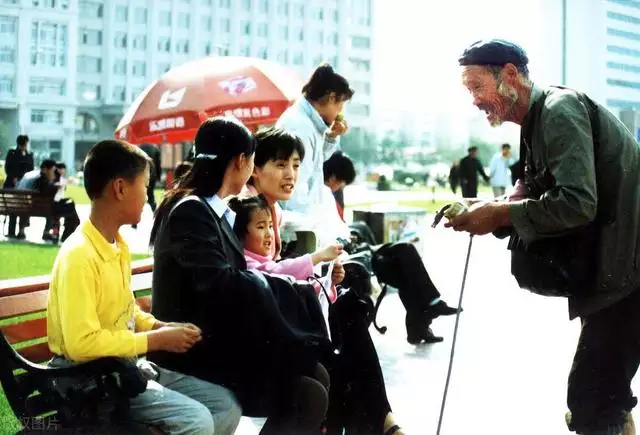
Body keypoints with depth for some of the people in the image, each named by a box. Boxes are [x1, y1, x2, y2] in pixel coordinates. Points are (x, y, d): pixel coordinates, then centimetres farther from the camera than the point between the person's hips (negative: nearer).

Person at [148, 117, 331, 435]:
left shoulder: (217, 211, 14)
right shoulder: (190, 211, -16)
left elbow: (235, 278, 9)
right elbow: (222, 286, -27)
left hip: (219, 340, 9)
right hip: (194, 350, -9)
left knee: (318, 376, -1)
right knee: (307, 397, -16)